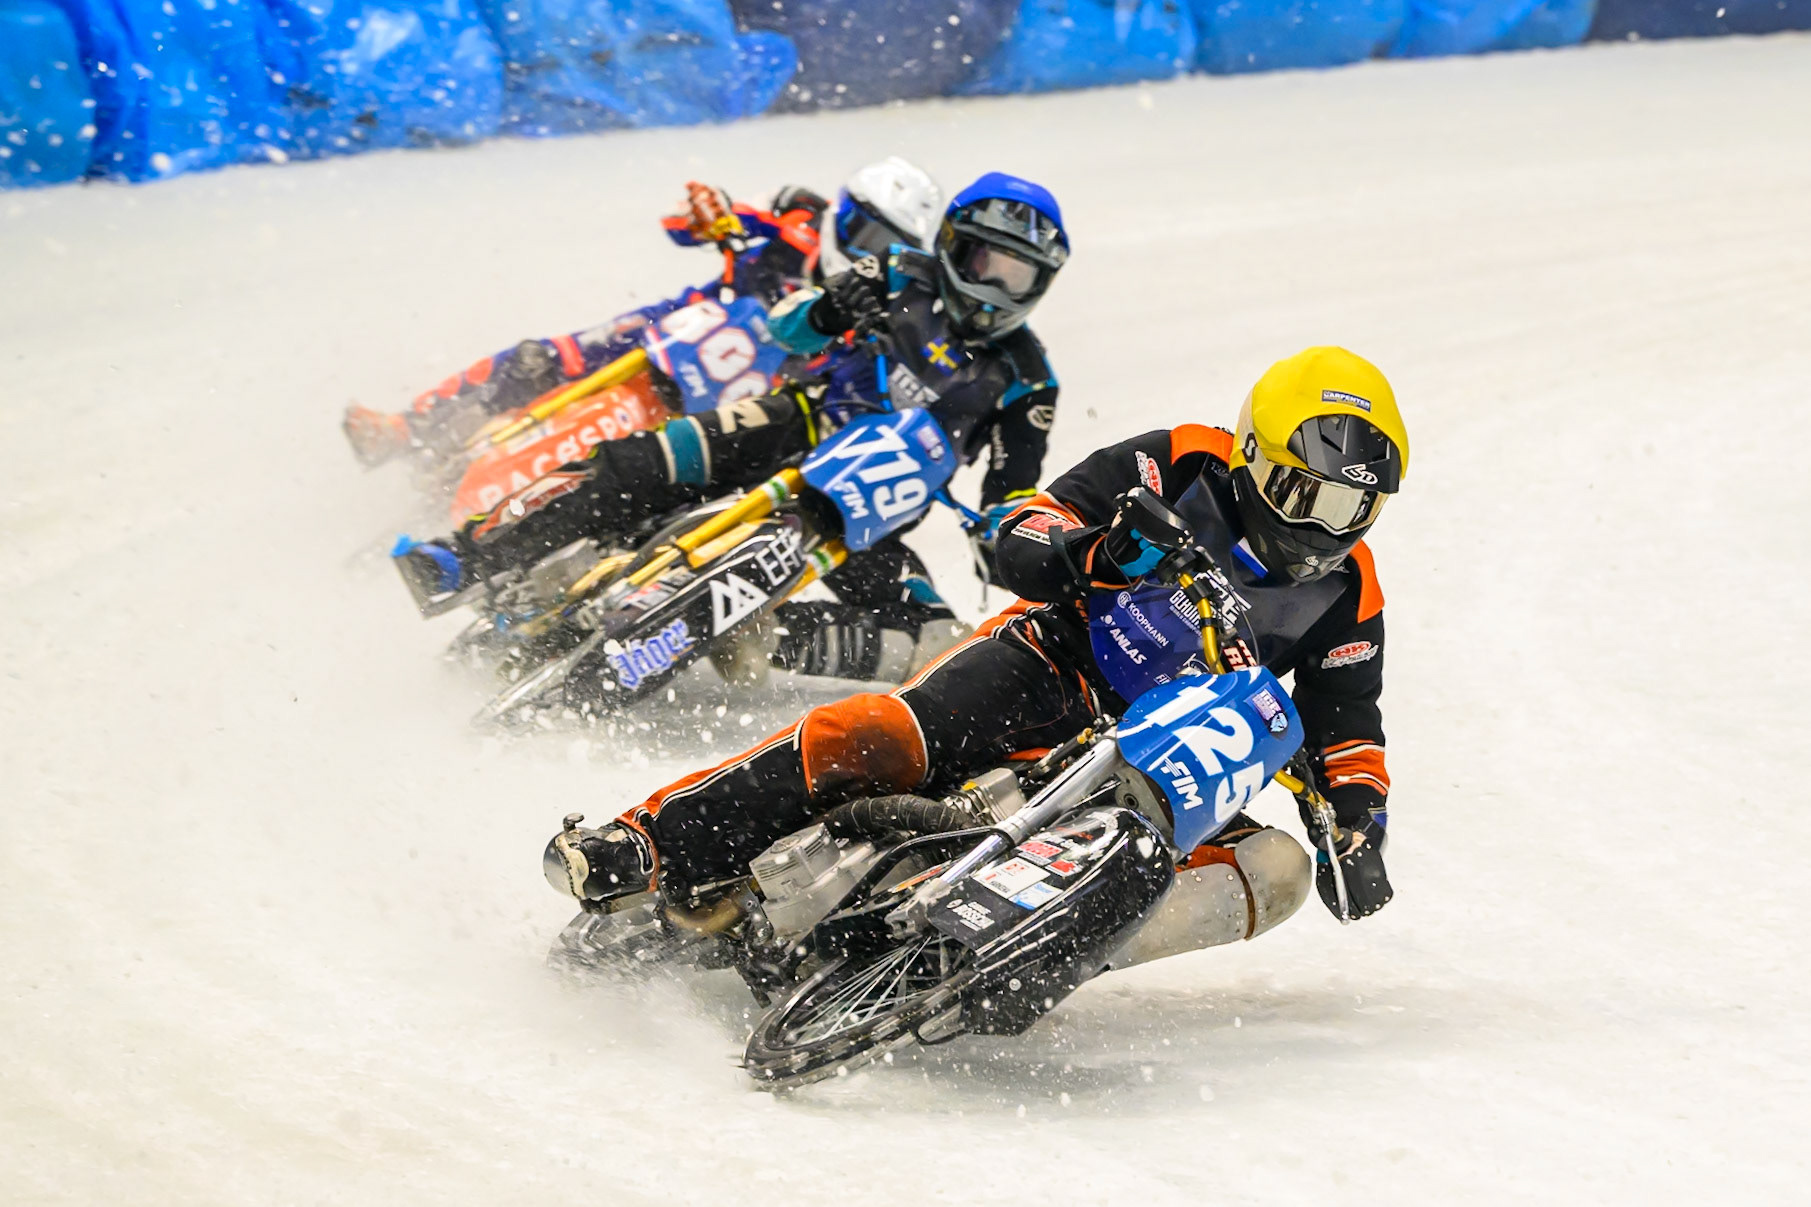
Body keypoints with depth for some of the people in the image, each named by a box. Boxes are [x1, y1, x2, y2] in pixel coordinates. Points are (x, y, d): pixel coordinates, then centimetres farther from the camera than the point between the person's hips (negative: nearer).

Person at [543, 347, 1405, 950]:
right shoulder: (1179, 466, -2)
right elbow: (1019, 543, -7)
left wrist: (1357, 830, -8)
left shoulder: (1344, 596, 6)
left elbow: (1347, 733, 13)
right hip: (1055, 667, -3)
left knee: (1274, 869, -25)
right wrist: (1093, 552, -30)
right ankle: (647, 851, -27)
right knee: (876, 737, -30)